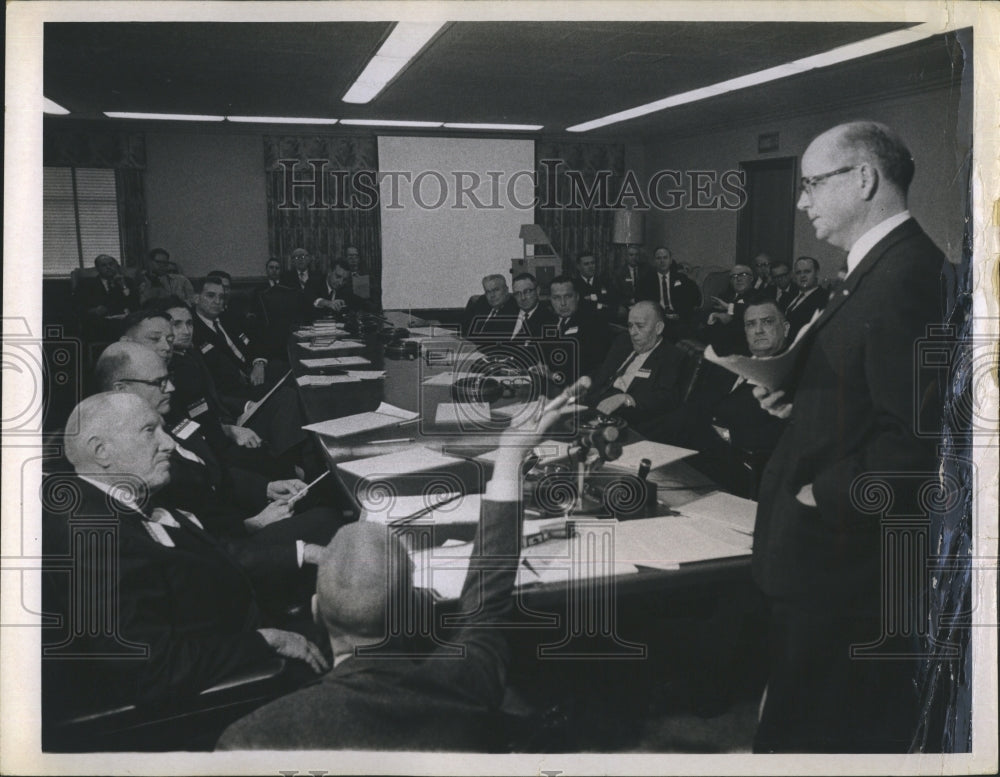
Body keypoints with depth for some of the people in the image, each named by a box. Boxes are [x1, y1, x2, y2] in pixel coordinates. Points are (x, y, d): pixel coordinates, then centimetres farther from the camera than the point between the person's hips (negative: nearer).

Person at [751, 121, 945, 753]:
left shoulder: (907, 276, -21)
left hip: (843, 564, -9)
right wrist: (798, 400, 5)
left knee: (814, 731, 5)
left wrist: (823, 497, -18)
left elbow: (916, 435, -27)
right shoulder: (881, 268, 11)